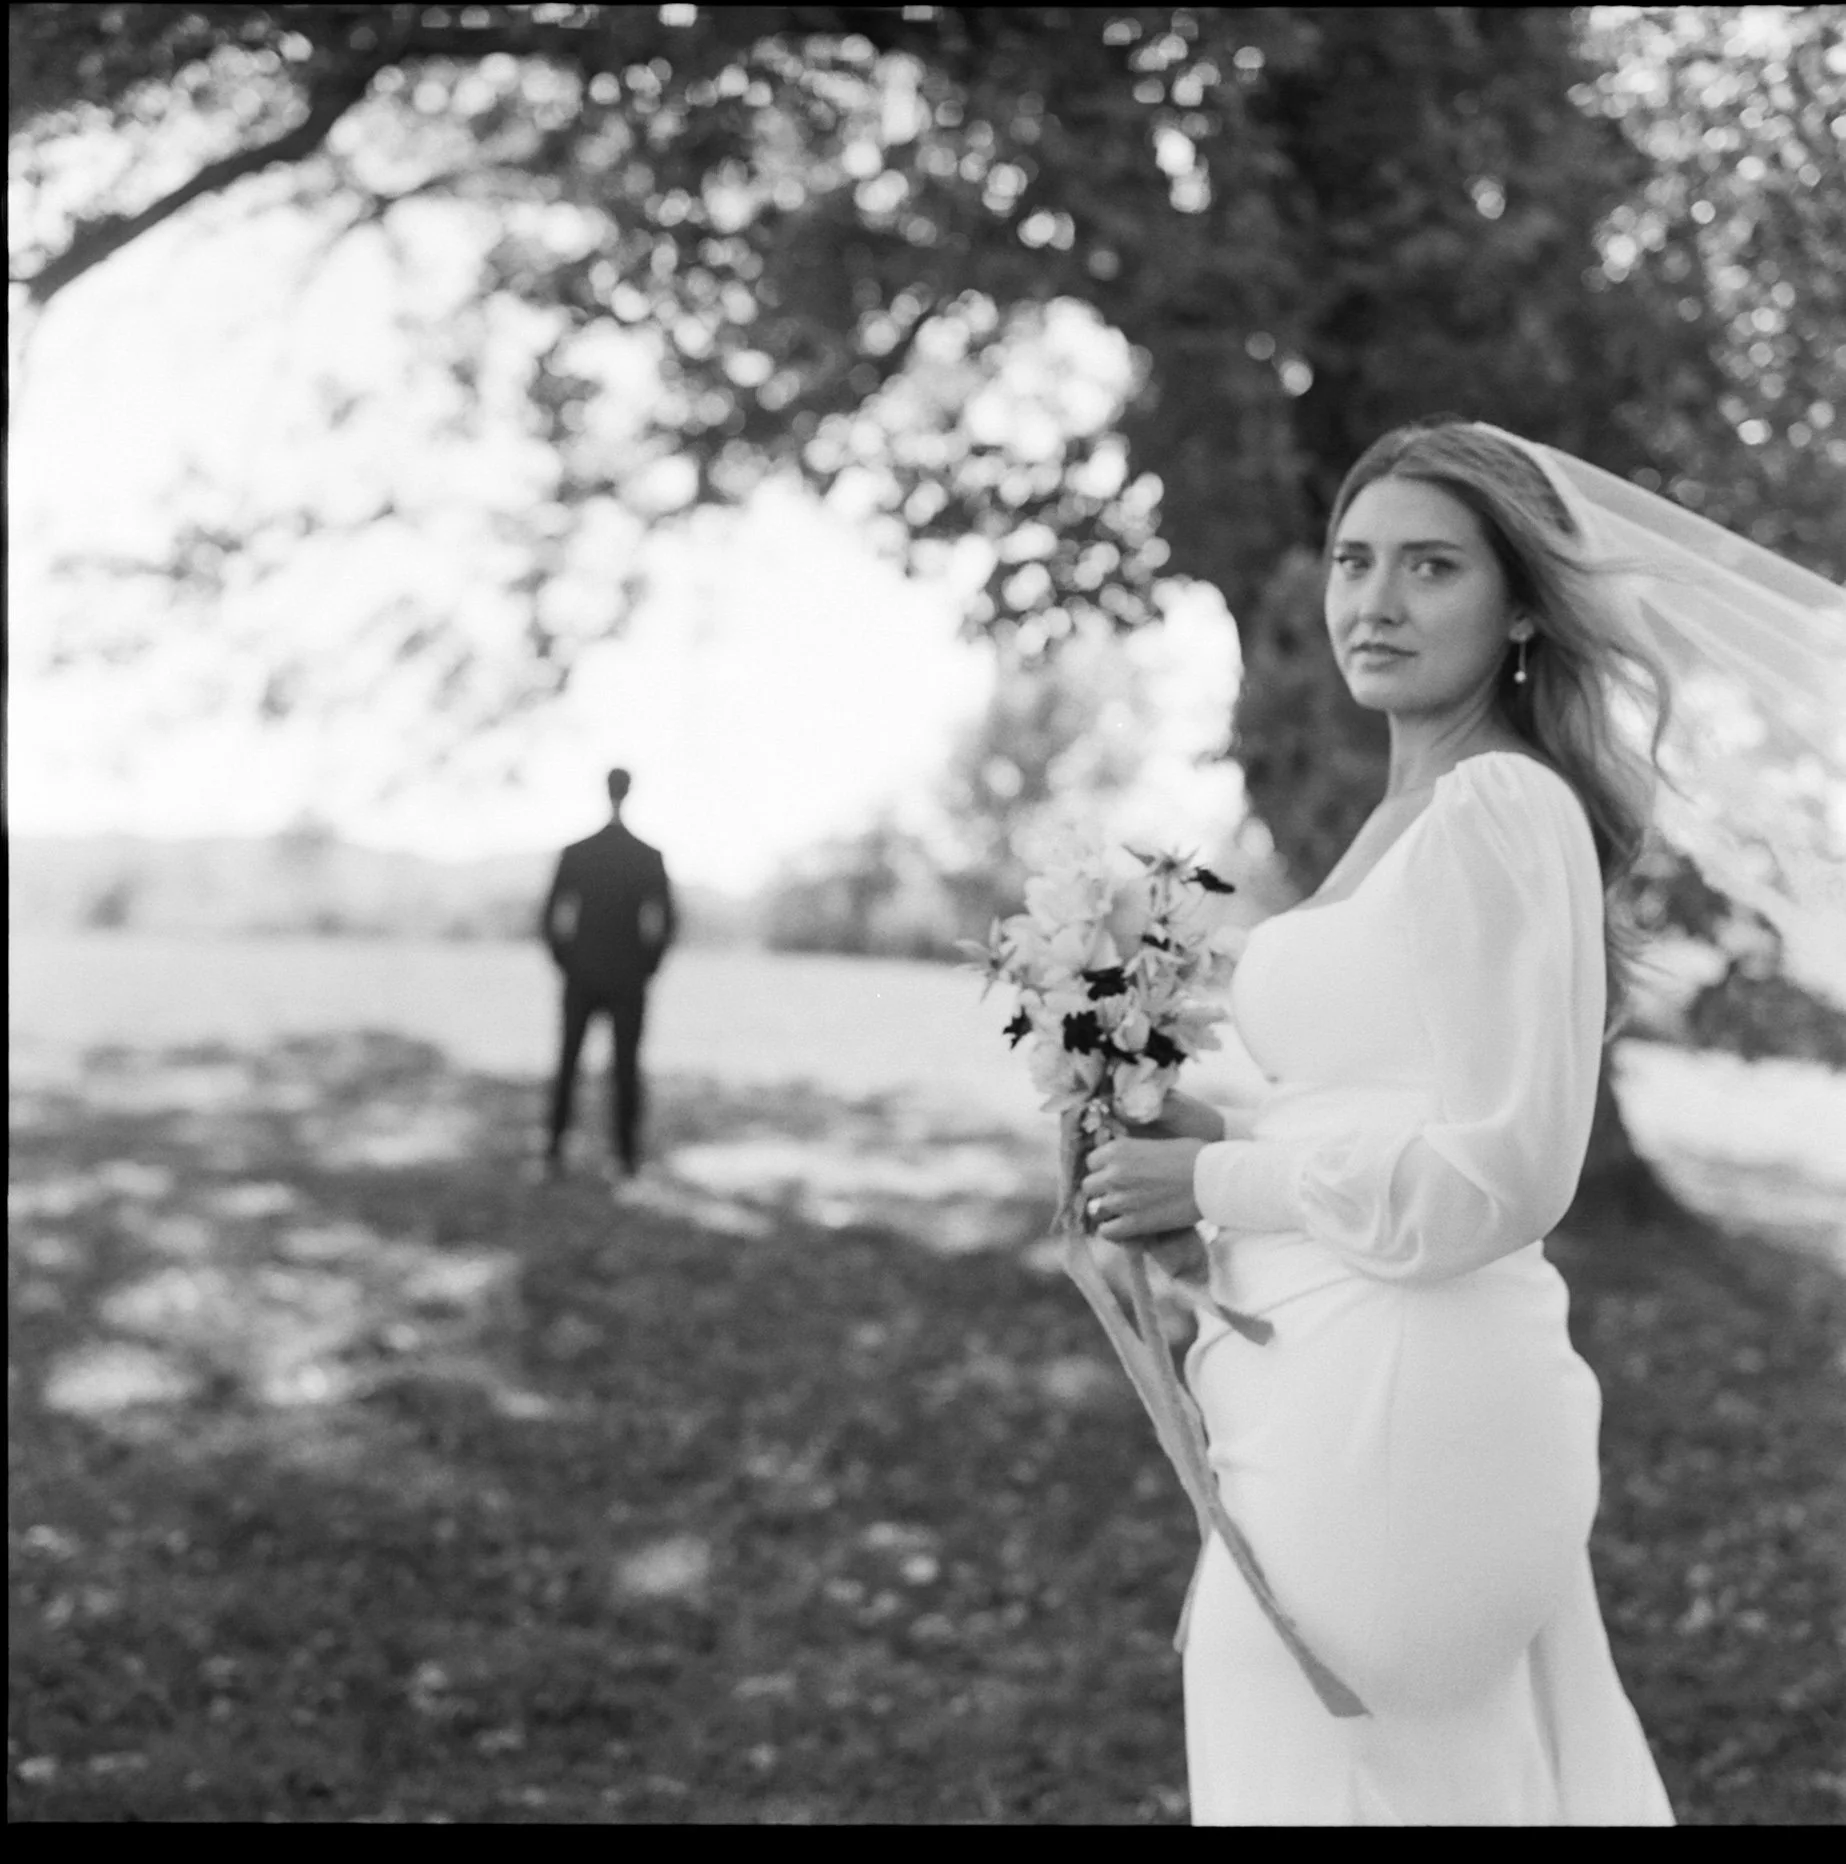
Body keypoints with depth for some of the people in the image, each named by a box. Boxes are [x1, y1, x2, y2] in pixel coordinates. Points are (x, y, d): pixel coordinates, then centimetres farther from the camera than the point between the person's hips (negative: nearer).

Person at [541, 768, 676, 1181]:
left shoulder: (574, 854, -4)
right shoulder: (650, 857, -5)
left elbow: (552, 918, -4)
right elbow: (664, 922, -6)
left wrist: (566, 963, 8)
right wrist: (646, 967, 7)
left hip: (580, 977, 1)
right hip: (629, 981, 0)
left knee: (568, 1061, 11)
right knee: (625, 1066, 6)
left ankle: (555, 1144, 3)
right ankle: (626, 1154, 6)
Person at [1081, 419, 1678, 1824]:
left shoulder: (1501, 809, -15)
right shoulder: (1417, 810, 14)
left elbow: (1495, 1170, -19)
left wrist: (1216, 1180, -11)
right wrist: (1222, 1130, 9)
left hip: (1398, 1405, -9)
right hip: (1354, 1383, 9)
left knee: (1325, 1776, 1)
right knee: (1514, 1774, 17)